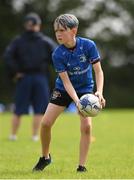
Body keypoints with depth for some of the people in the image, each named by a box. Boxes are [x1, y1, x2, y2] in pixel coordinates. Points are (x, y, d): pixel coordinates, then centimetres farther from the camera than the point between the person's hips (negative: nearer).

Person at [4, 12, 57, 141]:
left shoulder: (18, 41, 5)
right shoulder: (46, 41, 3)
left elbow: (7, 56, -9)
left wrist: (14, 72, -5)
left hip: (23, 78, 1)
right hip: (41, 78, -1)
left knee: (18, 110, 7)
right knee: (39, 109, 3)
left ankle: (13, 134, 8)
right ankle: (35, 135, -1)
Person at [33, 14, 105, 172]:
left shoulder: (88, 45, -21)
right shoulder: (57, 54, -22)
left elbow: (98, 71, -16)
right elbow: (66, 81, -23)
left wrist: (99, 91, -32)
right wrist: (77, 102, -37)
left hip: (85, 89, -1)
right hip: (63, 89, 1)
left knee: (86, 126, -16)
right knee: (45, 123, -6)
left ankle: (81, 166, -4)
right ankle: (45, 157, 20)